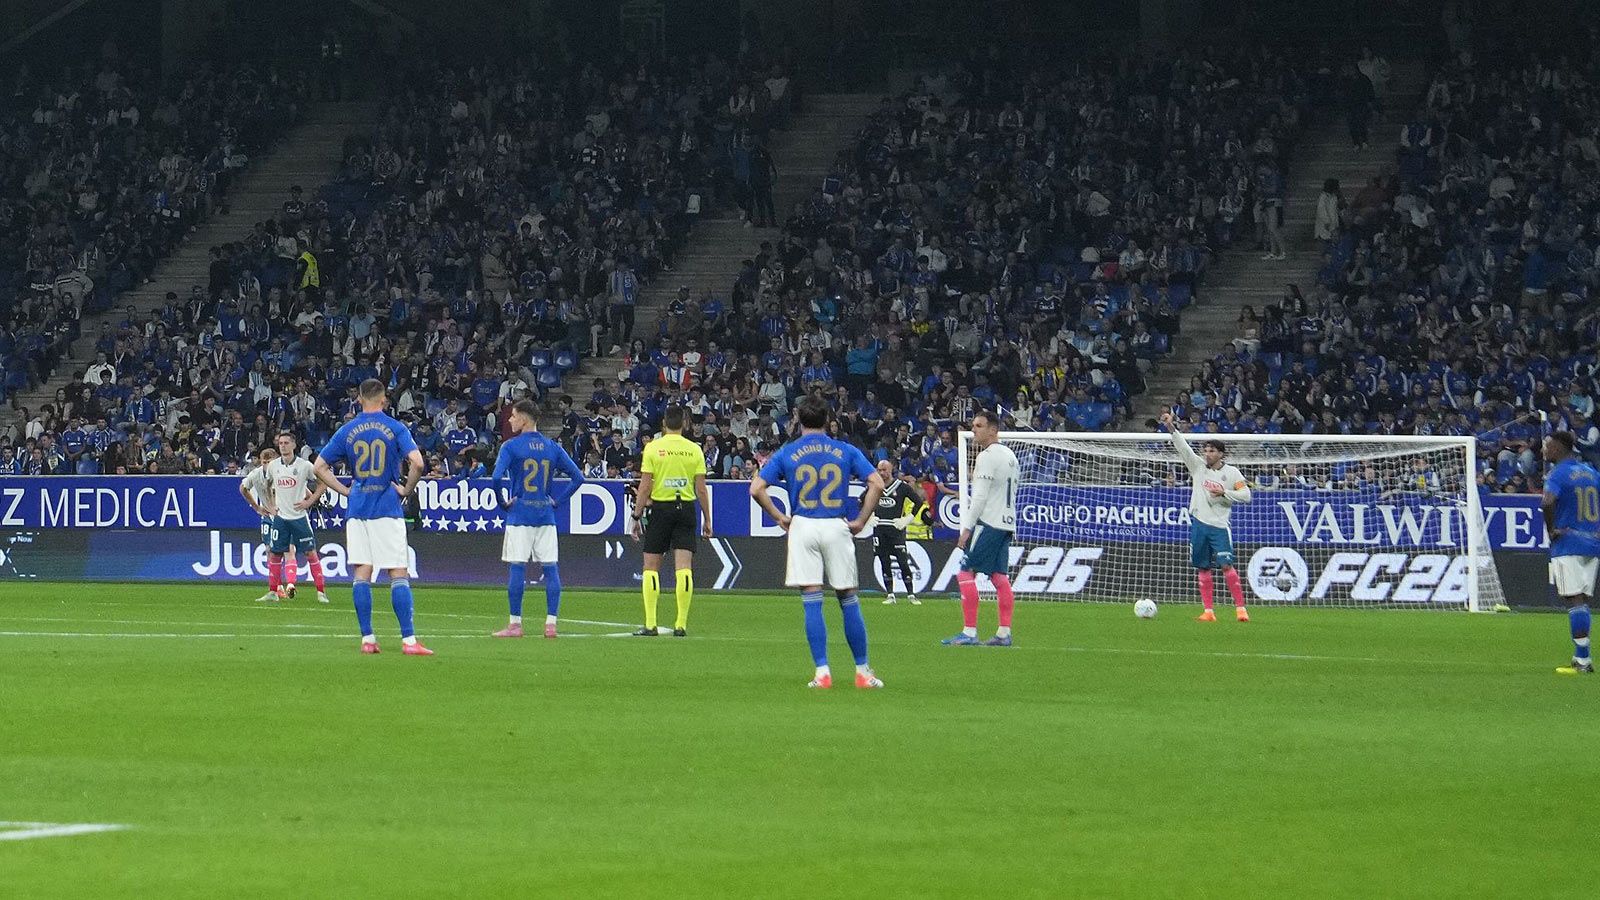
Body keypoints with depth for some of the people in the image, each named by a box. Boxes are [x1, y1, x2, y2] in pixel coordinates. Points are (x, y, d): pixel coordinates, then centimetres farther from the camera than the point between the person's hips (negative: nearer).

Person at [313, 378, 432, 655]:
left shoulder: (347, 431, 5)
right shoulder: (395, 429, -3)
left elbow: (319, 468, 5)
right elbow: (417, 463, -16)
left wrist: (345, 491, 10)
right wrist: (406, 490, -2)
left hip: (357, 508, 2)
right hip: (388, 508, -2)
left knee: (362, 573, 5)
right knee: (398, 574, -3)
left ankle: (367, 639, 2)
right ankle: (409, 640, -9)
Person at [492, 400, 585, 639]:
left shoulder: (511, 446, -6)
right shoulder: (552, 447, 8)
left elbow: (498, 477, -18)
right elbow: (578, 477, 5)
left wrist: (504, 501, -4)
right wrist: (557, 500, 8)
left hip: (519, 514, -4)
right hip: (546, 515, 4)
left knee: (517, 568, -1)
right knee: (550, 569, 4)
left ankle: (515, 624, -1)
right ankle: (551, 623, 1)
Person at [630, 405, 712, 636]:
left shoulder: (653, 448, -4)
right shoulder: (694, 450, 2)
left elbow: (645, 486, -7)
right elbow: (701, 489, 1)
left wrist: (637, 516, -1)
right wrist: (707, 519, 8)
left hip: (660, 508, -2)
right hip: (686, 508, 2)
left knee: (651, 567, 5)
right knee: (684, 568, 0)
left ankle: (650, 624, -2)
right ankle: (681, 624, -4)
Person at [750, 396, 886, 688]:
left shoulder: (787, 453, 5)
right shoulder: (846, 451, 7)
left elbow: (756, 489, -3)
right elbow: (877, 484, -2)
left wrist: (779, 518, 7)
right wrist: (861, 521, 5)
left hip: (802, 528, -1)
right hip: (837, 527, 1)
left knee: (812, 602, 0)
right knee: (848, 600, 8)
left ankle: (822, 672, -6)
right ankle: (862, 670, 10)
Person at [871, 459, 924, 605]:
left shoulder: (902, 486, -3)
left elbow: (919, 501, 2)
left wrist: (907, 519, -3)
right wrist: (870, 516, 13)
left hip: (896, 529, -4)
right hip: (879, 530, 4)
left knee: (903, 562, -8)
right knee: (884, 563, 4)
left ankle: (911, 594, -1)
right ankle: (890, 595, 10)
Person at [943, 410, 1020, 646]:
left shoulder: (987, 456, -12)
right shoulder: (1009, 455, 17)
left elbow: (980, 496, -17)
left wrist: (967, 528, -15)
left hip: (988, 522, -9)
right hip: (1006, 522, 9)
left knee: (966, 573, -8)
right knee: (999, 576, 8)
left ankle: (969, 632, -12)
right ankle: (1004, 633, 4)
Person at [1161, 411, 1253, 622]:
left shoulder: (1231, 473, 1)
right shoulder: (1199, 467, 8)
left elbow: (1246, 494, -3)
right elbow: (1183, 448, 0)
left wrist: (1224, 493, -14)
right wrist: (1172, 428, -10)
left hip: (1220, 526, -4)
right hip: (1199, 523, 4)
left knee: (1226, 565, -13)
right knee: (1203, 569, 4)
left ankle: (1240, 608, -8)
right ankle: (1208, 611, 8)